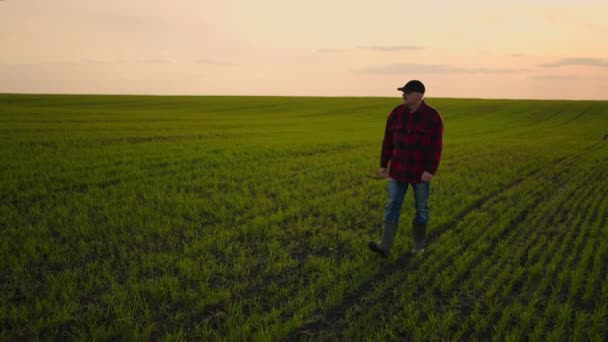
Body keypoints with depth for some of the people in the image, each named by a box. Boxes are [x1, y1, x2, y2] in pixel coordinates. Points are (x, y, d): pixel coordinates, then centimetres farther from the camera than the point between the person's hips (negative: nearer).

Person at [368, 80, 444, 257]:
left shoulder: (433, 117, -13)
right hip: (399, 168, 3)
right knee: (392, 205, -5)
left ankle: (419, 242, 27)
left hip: (421, 170, -3)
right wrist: (383, 164, 4)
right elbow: (388, 141, 3)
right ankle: (385, 246, -8)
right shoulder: (396, 113, -3)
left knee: (421, 208, 8)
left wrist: (430, 171, -21)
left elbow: (436, 147, -14)